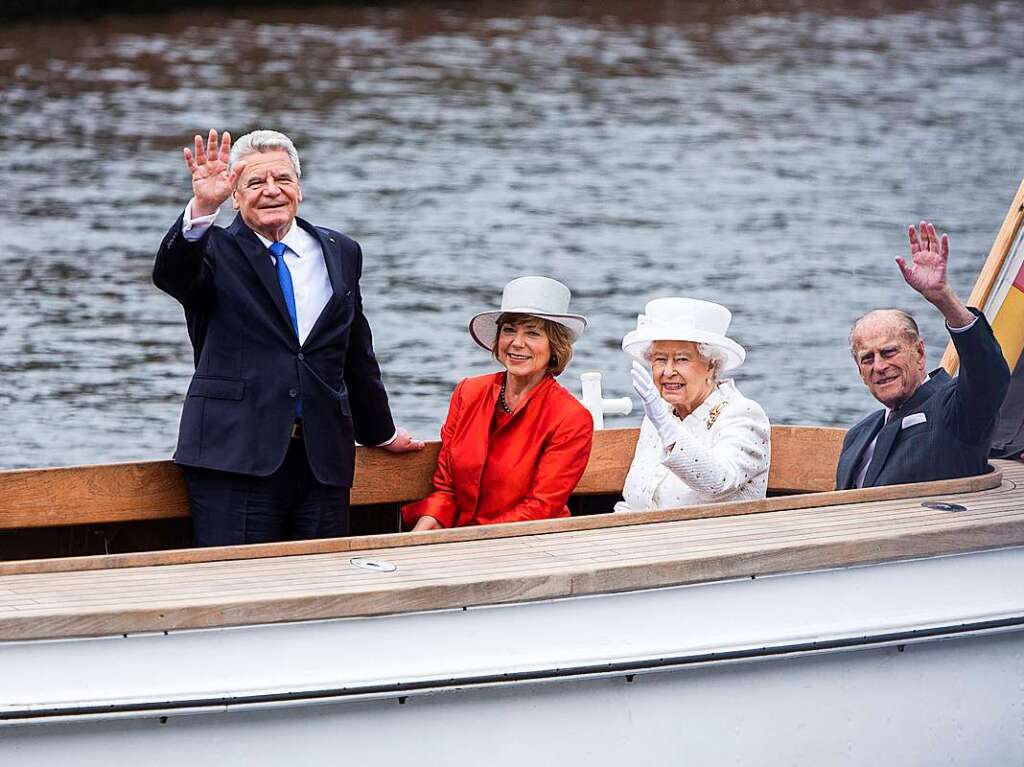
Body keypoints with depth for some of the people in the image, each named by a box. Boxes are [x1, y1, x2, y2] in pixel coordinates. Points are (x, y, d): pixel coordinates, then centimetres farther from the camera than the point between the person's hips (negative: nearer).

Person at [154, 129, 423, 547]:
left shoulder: (341, 253, 16)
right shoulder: (216, 252, 4)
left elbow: (357, 357, 24)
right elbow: (169, 274, -20)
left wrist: (381, 433, 31)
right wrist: (203, 207, -35)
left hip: (323, 461, 4)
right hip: (234, 460, -3)